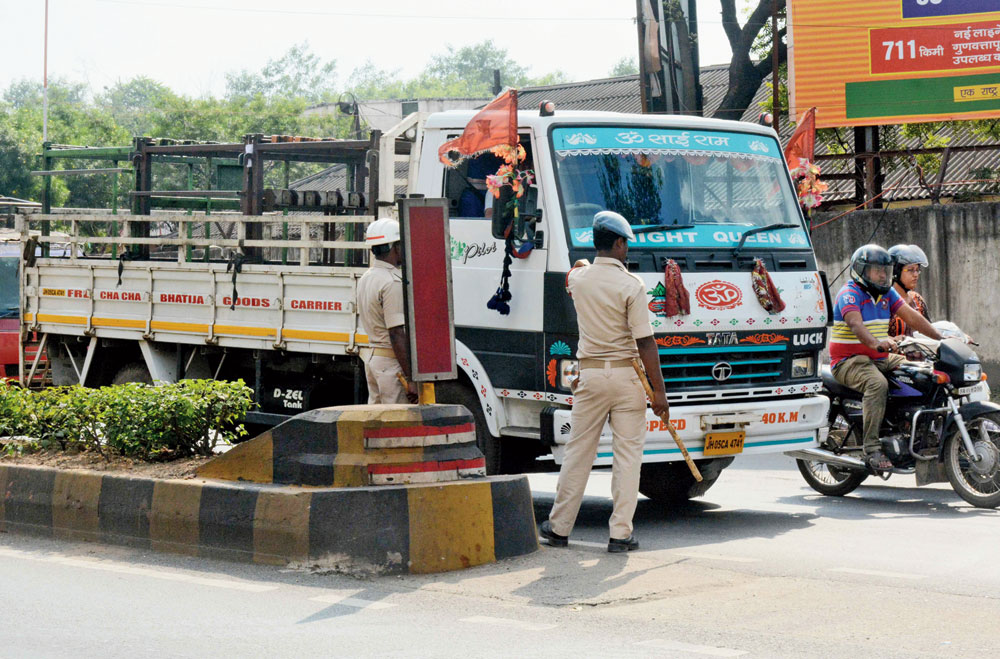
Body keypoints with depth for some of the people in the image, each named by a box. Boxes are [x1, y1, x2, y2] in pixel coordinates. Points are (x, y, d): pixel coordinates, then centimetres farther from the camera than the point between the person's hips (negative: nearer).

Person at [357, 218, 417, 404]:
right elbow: (397, 334, -22)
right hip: (391, 361, -10)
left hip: (371, 357, 10)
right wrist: (410, 379, -21)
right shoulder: (393, 283, -18)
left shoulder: (366, 278, 13)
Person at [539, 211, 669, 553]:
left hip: (590, 374, 4)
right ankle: (621, 532, 1)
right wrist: (659, 390, -9)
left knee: (578, 451, 11)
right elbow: (645, 342, -13)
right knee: (627, 454, 2)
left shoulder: (578, 278, 1)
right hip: (626, 375, -4)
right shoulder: (631, 285, -12)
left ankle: (559, 527, 16)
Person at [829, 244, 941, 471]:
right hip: (850, 361, -8)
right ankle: (871, 448, -37)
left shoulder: (887, 293, 14)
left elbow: (912, 317, 8)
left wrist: (941, 337, -5)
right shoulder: (850, 294, -12)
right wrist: (876, 343, -50)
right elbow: (855, 324, -30)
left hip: (881, 359, 8)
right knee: (877, 384, -36)